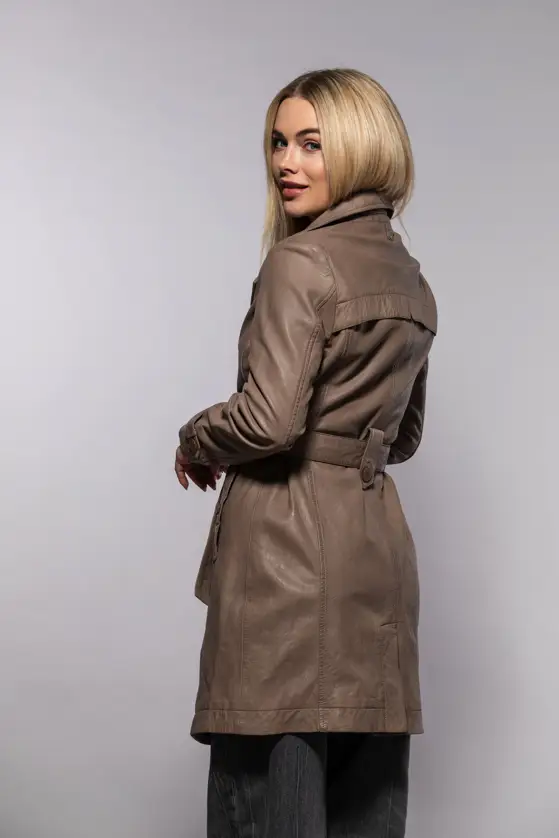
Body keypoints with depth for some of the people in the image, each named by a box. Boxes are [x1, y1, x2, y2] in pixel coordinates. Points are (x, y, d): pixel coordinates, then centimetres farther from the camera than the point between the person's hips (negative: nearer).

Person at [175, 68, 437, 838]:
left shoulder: (300, 261, -11)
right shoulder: (409, 278, 14)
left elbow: (268, 419, -20)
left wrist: (197, 441, -2)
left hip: (288, 546, -8)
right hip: (379, 548, 9)